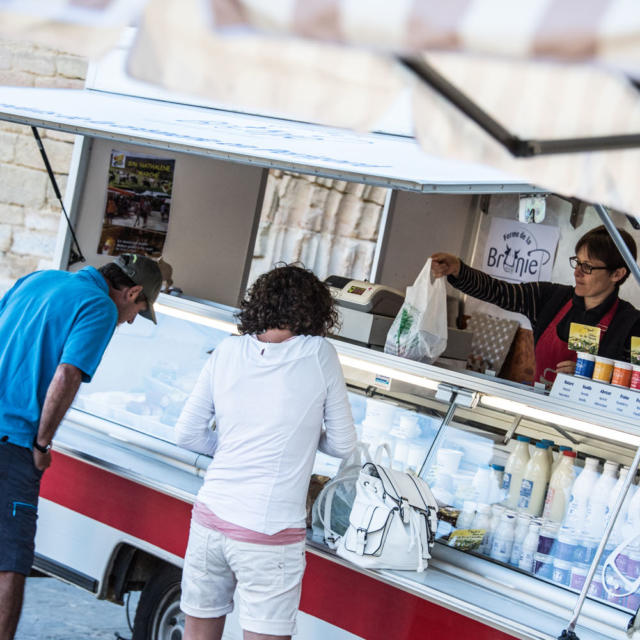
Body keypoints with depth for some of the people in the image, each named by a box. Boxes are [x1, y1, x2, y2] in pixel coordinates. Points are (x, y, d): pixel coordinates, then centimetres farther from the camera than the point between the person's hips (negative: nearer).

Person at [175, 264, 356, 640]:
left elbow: (188, 434, 9)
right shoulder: (320, 356, -5)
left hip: (210, 520, 4)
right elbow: (343, 446, 3)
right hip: (270, 537, -4)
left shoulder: (227, 351, 4)